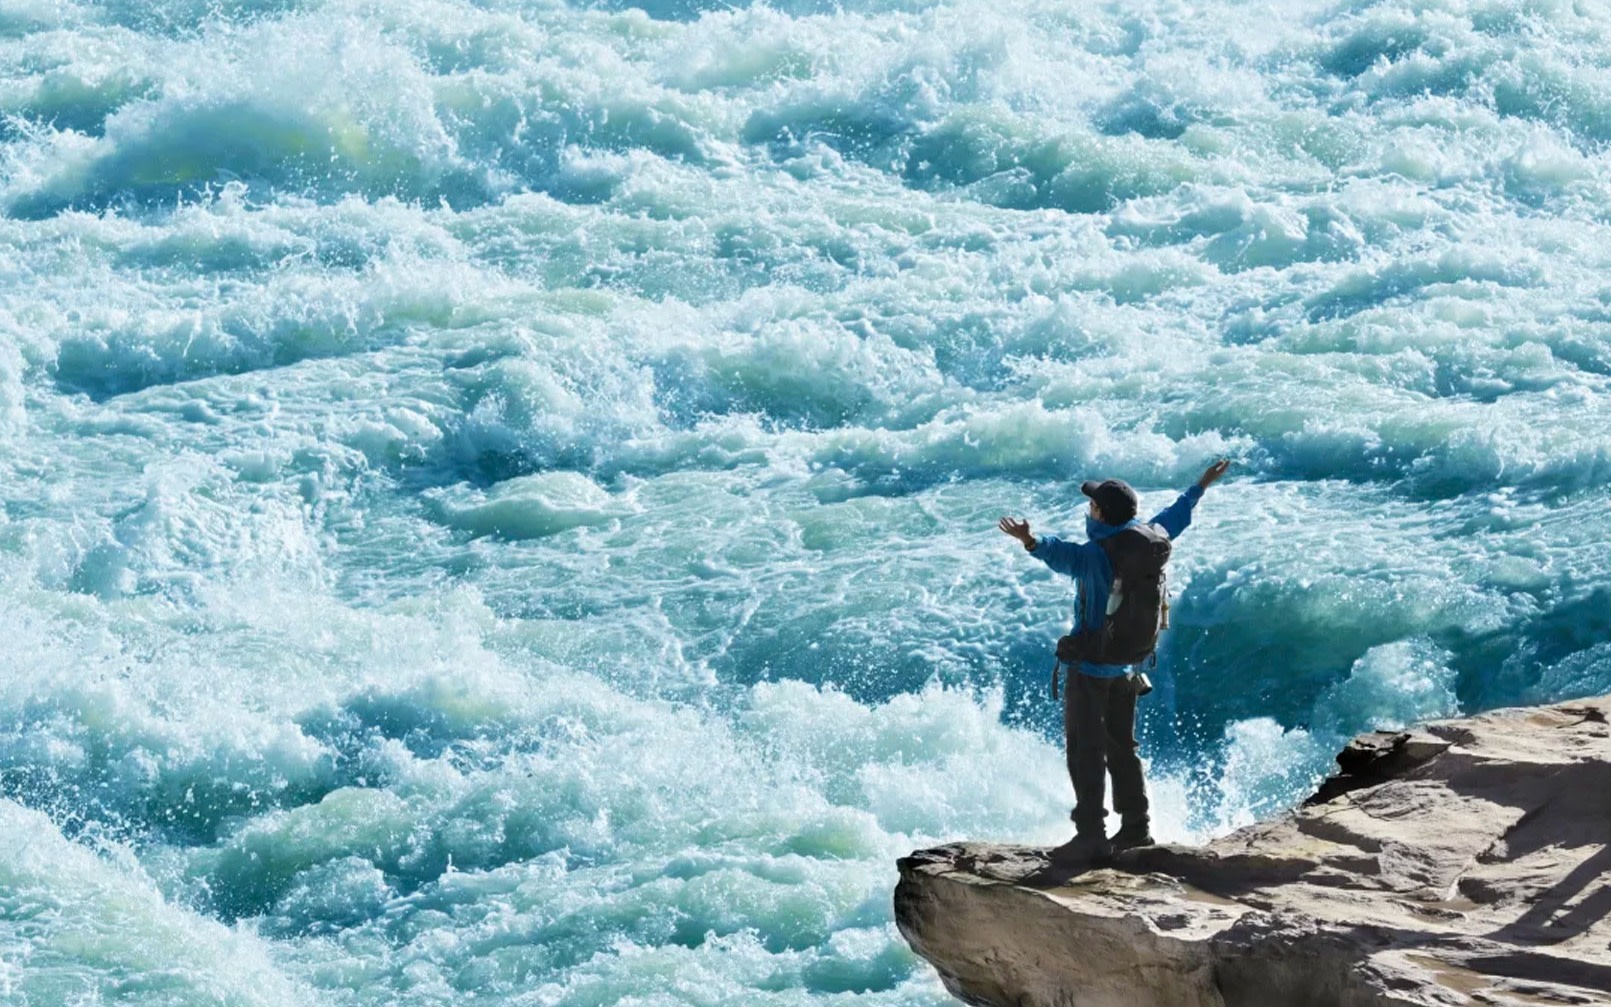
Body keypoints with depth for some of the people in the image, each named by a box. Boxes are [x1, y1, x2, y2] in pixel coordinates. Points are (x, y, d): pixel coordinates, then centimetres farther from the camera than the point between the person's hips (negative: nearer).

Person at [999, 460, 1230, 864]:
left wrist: (1033, 543, -62)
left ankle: (1091, 834, -8)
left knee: (1085, 751, -5)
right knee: (1122, 747, 18)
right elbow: (1174, 517, 21)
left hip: (1091, 667, -8)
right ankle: (1136, 825, 23)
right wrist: (1202, 487, 39)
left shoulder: (1097, 554, -21)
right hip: (1128, 665, 8)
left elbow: (1065, 555, -43)